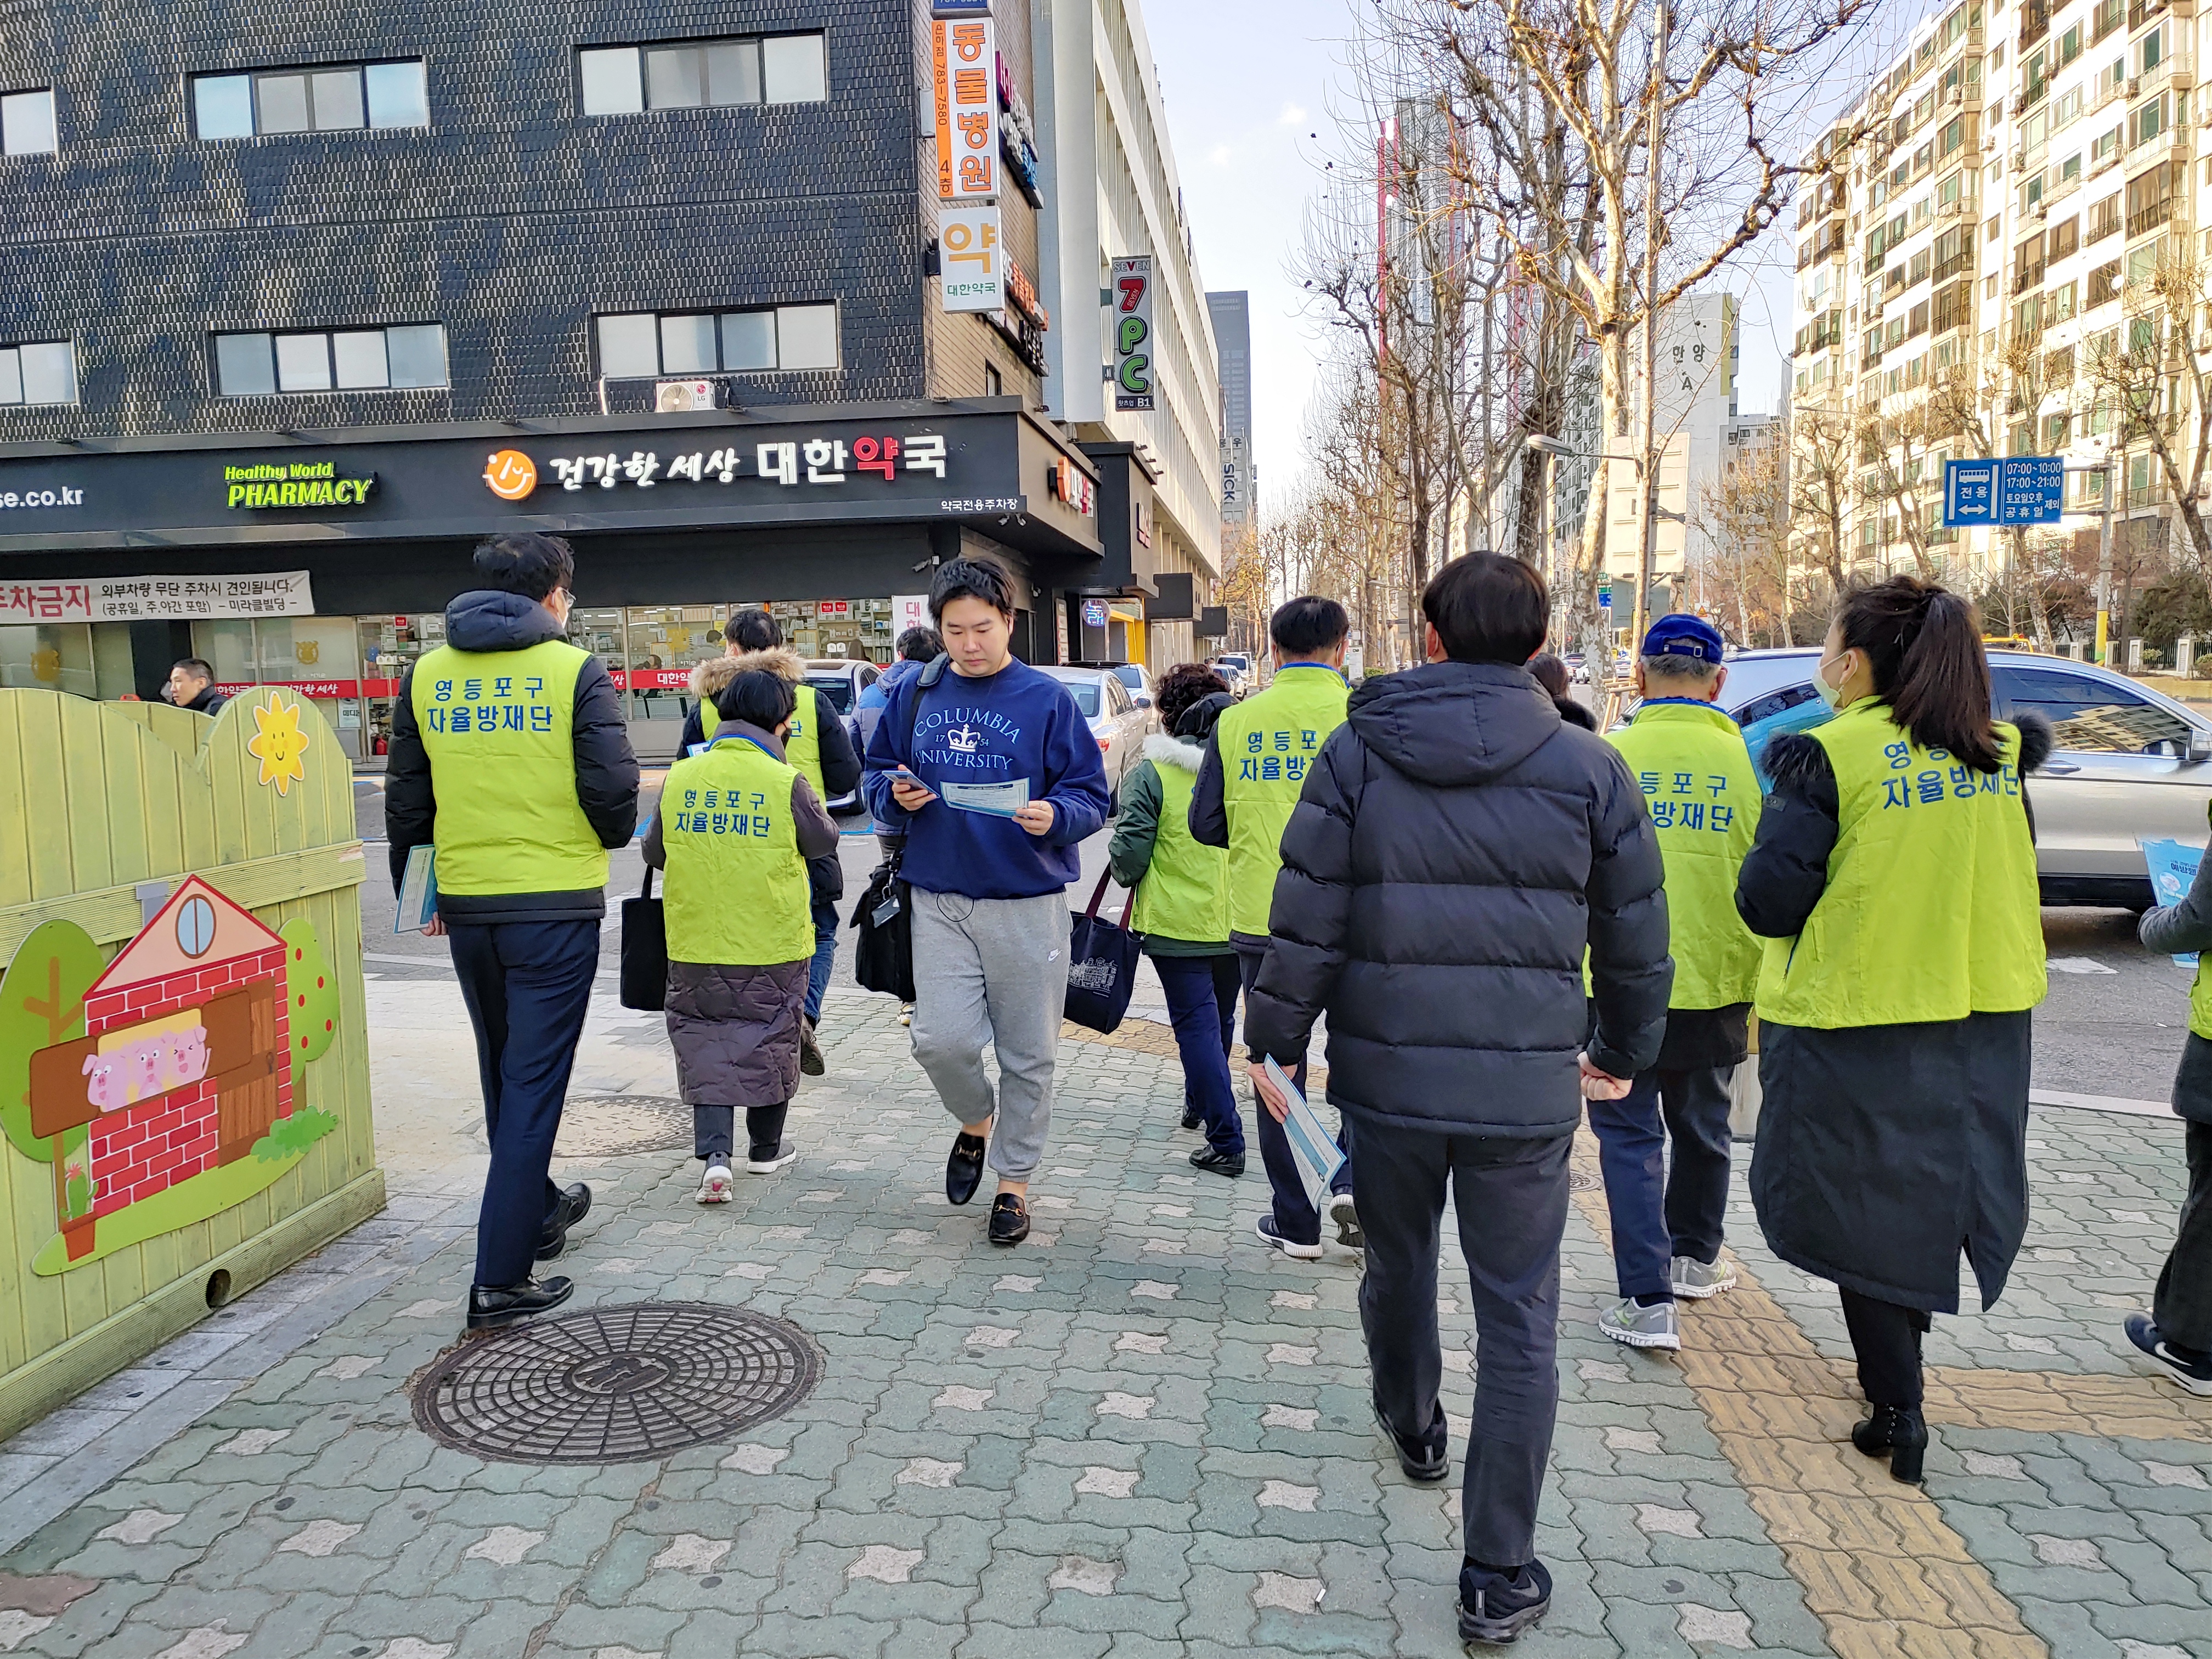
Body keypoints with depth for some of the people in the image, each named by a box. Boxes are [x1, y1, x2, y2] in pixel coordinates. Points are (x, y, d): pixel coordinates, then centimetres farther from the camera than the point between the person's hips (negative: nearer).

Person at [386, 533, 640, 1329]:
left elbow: (406, 798, 10)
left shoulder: (425, 673, 6)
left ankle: (536, 1210, 41)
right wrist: (609, 838, 9)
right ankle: (500, 1279, 1)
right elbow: (613, 786, -13)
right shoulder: (575, 670, -8)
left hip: (466, 905, 5)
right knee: (534, 1083, 1)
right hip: (556, 905, -5)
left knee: (504, 1076, 22)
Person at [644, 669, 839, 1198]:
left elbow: (654, 851, 11)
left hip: (695, 943, 2)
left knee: (704, 1043, 11)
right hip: (774, 943, -2)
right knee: (771, 1039, 14)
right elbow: (824, 842, 2)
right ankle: (766, 1148, 28)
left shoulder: (679, 777, -2)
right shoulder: (785, 781, -13)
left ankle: (714, 1154, -3)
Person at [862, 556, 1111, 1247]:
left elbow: (1091, 797, -3)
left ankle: (1014, 1181, 26)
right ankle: (975, 1123, 27)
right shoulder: (916, 694, 6)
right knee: (940, 1040, -6)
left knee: (1027, 1053, 7)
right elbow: (877, 775, 15)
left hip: (1028, 902, -2)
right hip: (939, 899, 2)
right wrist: (896, 795, -8)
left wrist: (1056, 816, -24)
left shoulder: (1047, 699, -3)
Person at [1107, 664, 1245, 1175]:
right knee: (1220, 1019, 22)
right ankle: (1199, 1105, 43)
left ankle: (1226, 1142, -3)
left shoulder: (1149, 774, -12)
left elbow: (1130, 852, -14)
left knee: (1197, 1025, 0)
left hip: (1177, 923, -5)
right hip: (1238, 921, 5)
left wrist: (1125, 874, 8)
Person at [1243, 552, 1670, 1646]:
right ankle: (1499, 1576, 14)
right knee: (1519, 1322, 8)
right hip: (1526, 1091, -1)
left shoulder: (1358, 754, -3)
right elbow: (1635, 937, 6)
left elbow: (1306, 919, -5)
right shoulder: (1588, 768, -2)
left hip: (1386, 1074, 1)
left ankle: (1412, 1428, 51)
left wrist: (1274, 1041, 5)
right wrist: (1625, 1051, 21)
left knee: (1397, 1265, 25)